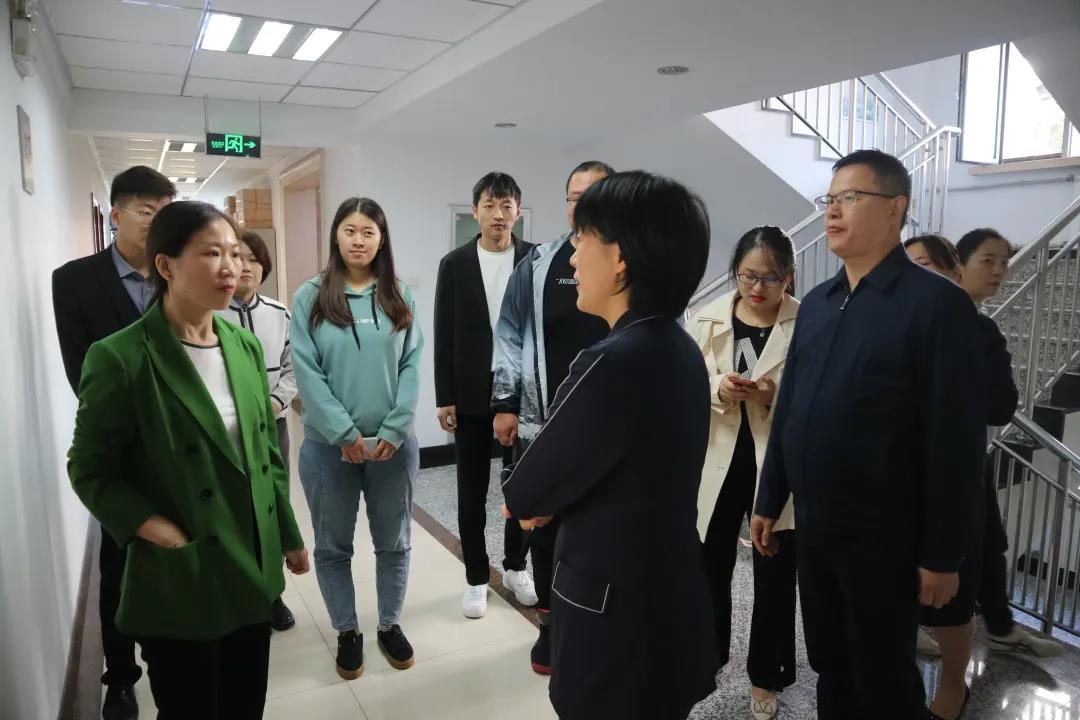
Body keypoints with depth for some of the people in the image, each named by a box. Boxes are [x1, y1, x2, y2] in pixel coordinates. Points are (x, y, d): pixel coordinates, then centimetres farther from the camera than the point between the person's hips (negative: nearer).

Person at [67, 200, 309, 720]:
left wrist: (288, 536, 12)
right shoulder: (119, 357, -16)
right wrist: (156, 529, -19)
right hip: (179, 581, -5)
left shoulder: (245, 345, 3)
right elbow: (90, 470, -8)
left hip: (253, 572, 5)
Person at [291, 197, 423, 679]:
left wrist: (394, 430, -12)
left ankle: (390, 625, 34)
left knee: (393, 542, 14)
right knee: (333, 546, 12)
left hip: (393, 444, 2)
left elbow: (412, 366, -2)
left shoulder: (400, 297, 3)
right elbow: (306, 372, -8)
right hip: (329, 445, -1)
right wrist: (344, 433, -14)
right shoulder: (310, 297, -3)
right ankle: (347, 632, 31)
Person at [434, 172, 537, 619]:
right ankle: (476, 577, 24)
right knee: (472, 491, 9)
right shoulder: (454, 264, 1)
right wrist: (444, 397, -4)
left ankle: (515, 566, 31)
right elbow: (445, 337, 0)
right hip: (471, 395, 0)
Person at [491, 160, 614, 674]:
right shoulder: (539, 264, 1)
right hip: (543, 423, 2)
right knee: (543, 525, 12)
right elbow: (510, 335, 6)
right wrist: (505, 403, 2)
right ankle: (551, 620, 34)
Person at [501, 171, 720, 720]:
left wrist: (520, 499, 6)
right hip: (672, 602, 8)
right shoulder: (681, 351, 1)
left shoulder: (610, 364, -27)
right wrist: (546, 501, 0)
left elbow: (528, 490, -14)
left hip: (615, 618, -8)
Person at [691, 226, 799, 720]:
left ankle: (766, 676, 34)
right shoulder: (708, 320, -2)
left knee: (775, 577, 13)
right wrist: (718, 388, -20)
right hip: (717, 464, 2)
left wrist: (777, 396, -25)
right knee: (709, 570, 17)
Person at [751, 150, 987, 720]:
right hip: (812, 527, 6)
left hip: (885, 535, -5)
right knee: (828, 666, 20)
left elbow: (956, 438, -14)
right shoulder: (816, 303, 7)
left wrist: (943, 554, -12)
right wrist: (769, 501, 11)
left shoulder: (937, 303, -12)